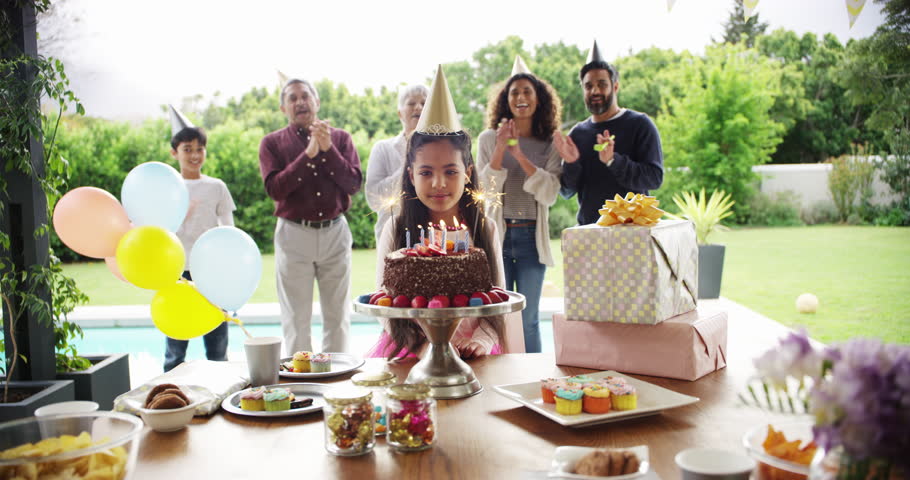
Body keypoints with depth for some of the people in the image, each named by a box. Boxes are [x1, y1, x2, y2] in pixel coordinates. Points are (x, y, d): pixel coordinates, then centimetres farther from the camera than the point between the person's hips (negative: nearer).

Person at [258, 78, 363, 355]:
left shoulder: (340, 138, 8)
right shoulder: (272, 143, 5)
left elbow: (354, 184, -3)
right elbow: (274, 189, -10)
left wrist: (328, 149, -13)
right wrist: (308, 154, -14)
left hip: (335, 232, 2)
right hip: (293, 235, -1)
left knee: (337, 316, 6)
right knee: (296, 319, 2)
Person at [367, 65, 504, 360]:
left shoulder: (486, 230, 7)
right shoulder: (395, 231, 2)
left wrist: (482, 341, -8)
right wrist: (426, 347, -13)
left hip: (472, 357, 1)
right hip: (409, 355, -1)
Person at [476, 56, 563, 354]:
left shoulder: (550, 145, 4)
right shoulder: (488, 139, 2)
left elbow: (550, 195, -7)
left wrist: (520, 156, -17)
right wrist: (499, 150, -16)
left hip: (532, 237, 1)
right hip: (497, 234, 0)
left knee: (529, 319, 6)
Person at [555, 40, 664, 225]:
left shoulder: (639, 124, -1)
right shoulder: (577, 133, 10)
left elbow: (654, 177, -12)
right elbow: (567, 192, 8)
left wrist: (613, 160, -24)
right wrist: (571, 163, -11)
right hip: (587, 229, 4)